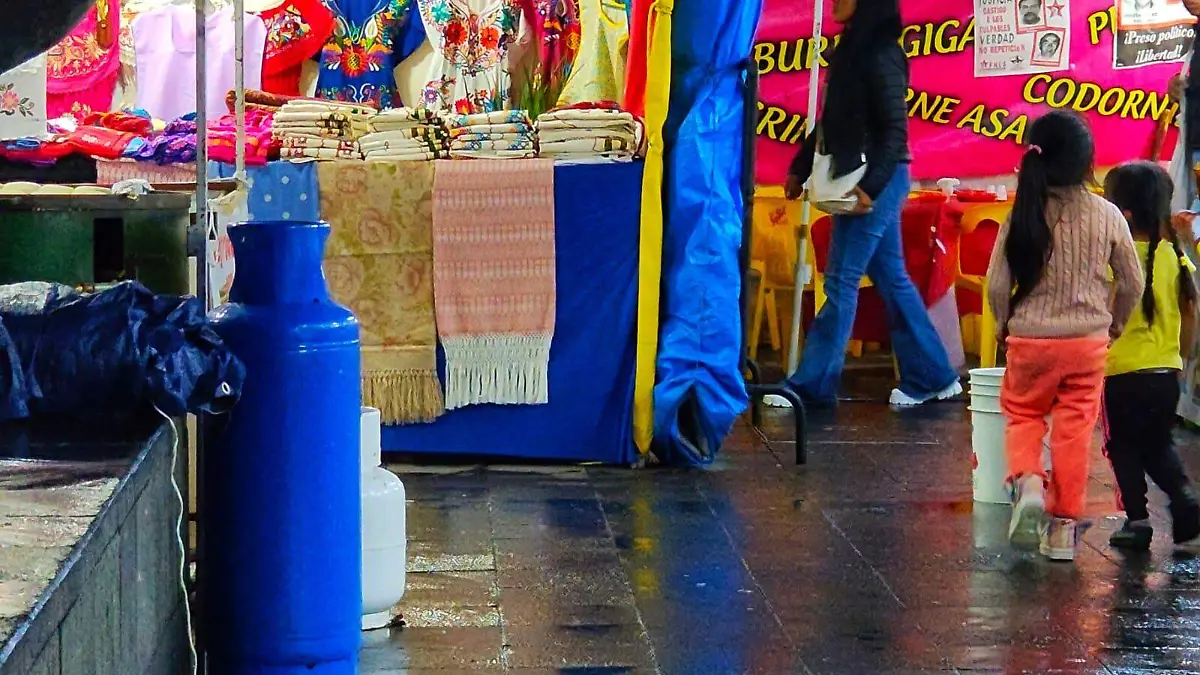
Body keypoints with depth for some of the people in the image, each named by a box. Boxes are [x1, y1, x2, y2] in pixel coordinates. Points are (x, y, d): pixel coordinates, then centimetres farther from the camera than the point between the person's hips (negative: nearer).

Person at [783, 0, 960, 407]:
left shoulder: (880, 55, -14)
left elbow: (895, 129, -18)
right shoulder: (851, 50, 13)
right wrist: (800, 167, 21)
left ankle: (811, 385, 0)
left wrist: (869, 186, -23)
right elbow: (832, 121, 19)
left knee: (841, 281, -5)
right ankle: (932, 377, 18)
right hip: (860, 178, 9)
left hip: (878, 179, -9)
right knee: (890, 278, 12)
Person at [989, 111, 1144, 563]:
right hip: (1088, 340, 0)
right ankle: (1064, 526, 11)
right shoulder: (1107, 216, -7)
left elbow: (997, 284, -8)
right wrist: (1114, 325, 18)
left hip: (1030, 339, 0)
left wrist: (1005, 324, 11)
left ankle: (1027, 484, -7)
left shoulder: (1023, 215, -10)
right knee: (1074, 431, 8)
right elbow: (1132, 283, 1)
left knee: (1023, 414, 19)